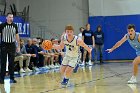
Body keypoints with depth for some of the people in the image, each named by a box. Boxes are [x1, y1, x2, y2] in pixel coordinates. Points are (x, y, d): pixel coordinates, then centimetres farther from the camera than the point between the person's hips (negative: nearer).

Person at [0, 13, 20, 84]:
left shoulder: (15, 26, 6)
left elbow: (17, 36, 12)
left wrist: (18, 46, 8)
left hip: (12, 46, 3)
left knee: (11, 63, 6)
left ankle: (12, 78, 12)